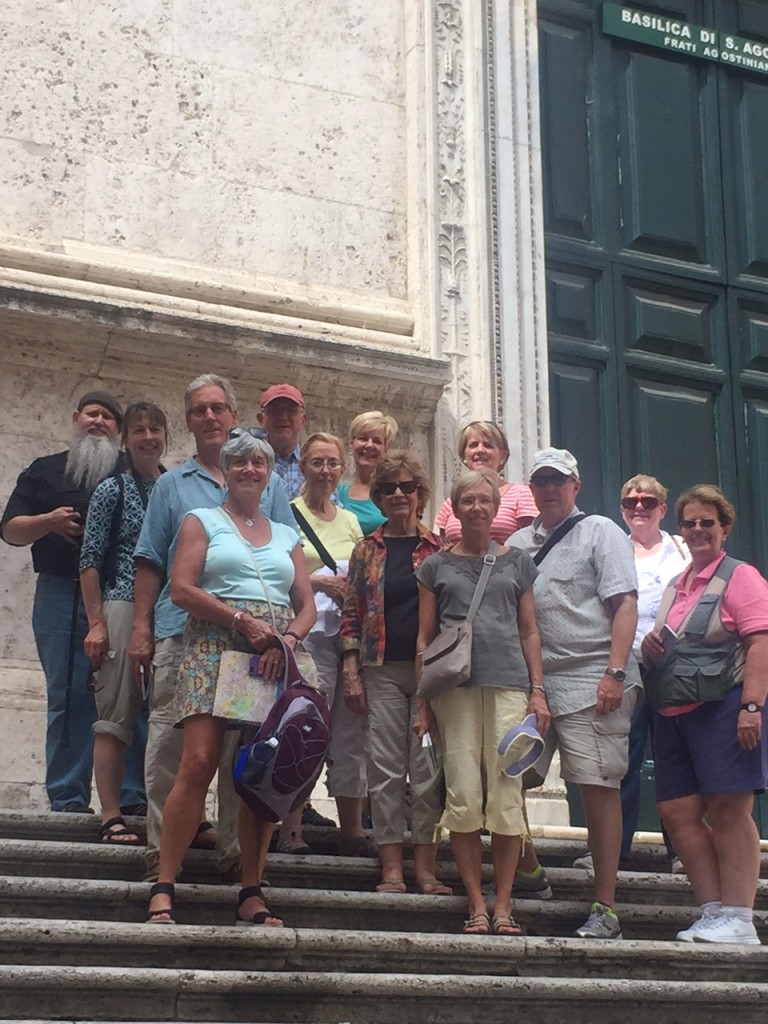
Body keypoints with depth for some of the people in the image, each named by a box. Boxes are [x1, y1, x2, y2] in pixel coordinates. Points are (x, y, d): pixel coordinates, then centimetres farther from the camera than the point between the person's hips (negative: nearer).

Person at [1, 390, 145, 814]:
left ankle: (132, 797, -6)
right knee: (68, 697, -5)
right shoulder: (45, 471, 17)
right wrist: (48, 522, -9)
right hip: (62, 597, 0)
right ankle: (68, 798, -2)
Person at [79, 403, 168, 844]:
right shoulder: (113, 490, 3)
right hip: (123, 609, -4)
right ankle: (112, 818, -5)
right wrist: (96, 623, -9)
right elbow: (91, 561, 0)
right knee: (117, 716, -5)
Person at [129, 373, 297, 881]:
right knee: (169, 743, -3)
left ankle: (237, 849, 8)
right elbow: (152, 562, 11)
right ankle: (161, 850, 2)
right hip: (180, 630, 0)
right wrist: (141, 626, 1)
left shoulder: (269, 485, 15)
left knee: (241, 747, 1)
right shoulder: (172, 485, 14)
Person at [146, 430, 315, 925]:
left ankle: (252, 894, 3)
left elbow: (308, 605, 16)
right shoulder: (203, 522, 12)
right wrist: (243, 619, -11)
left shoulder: (286, 535, 22)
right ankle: (163, 888, -13)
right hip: (215, 647, -3)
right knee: (199, 763, -16)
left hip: (275, 658, 4)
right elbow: (182, 589, -1)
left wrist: (288, 638, -5)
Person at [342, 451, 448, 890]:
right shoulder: (367, 551, 10)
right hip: (382, 671, 1)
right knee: (386, 768, 0)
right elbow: (351, 614, 8)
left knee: (428, 768, -1)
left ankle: (426, 867, 5)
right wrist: (351, 672, 0)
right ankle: (392, 869, 4)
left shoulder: (440, 549, 7)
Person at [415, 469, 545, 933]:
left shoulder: (518, 562, 15)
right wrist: (421, 702, 3)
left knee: (507, 793, -4)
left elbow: (530, 632, 14)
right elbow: (424, 638, 11)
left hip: (508, 684, 0)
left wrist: (538, 691, 5)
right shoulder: (437, 566, 13)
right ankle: (477, 904, 2)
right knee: (463, 795, -5)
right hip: (454, 686, 0)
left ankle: (504, 904, 2)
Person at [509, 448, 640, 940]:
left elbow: (625, 605, -5)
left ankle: (606, 908, -3)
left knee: (600, 787, -6)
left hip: (591, 683, -5)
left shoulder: (601, 532, 3)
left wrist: (615, 673, -15)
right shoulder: (518, 543, 18)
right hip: (533, 682, 6)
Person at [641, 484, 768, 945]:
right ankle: (714, 911, 11)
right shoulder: (676, 586, 21)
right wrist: (649, 646, 7)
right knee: (678, 811, 4)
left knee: (728, 809, -8)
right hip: (675, 712, 8)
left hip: (723, 707, -8)